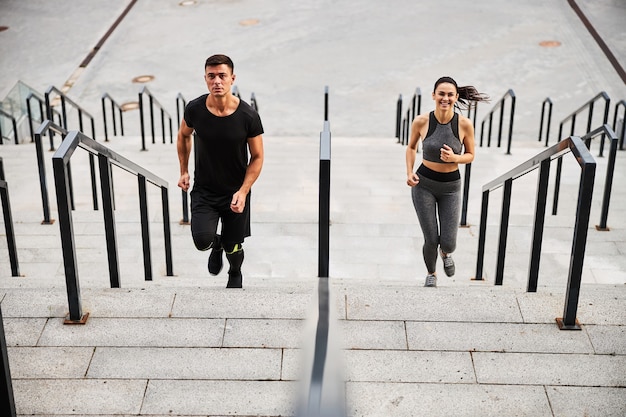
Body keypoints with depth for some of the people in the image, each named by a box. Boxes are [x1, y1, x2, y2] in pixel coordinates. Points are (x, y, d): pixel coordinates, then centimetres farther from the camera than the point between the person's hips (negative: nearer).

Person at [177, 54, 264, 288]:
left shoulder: (248, 116, -18)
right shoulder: (195, 109, -13)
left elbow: (257, 157, -7)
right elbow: (183, 136, 10)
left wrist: (243, 192, -18)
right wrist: (184, 171, 9)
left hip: (236, 192, -1)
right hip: (204, 190, 1)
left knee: (233, 247, 11)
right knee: (202, 240, -19)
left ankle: (235, 274, 49)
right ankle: (216, 245, 21)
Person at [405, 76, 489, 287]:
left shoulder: (465, 124, -13)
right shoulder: (421, 122, -13)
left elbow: (470, 155, 0)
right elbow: (411, 146, 6)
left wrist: (454, 158, -21)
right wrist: (410, 172, -7)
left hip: (451, 186, 1)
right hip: (424, 184, -1)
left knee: (448, 243, 0)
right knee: (431, 240, 1)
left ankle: (445, 253, 41)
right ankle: (431, 274, 34)